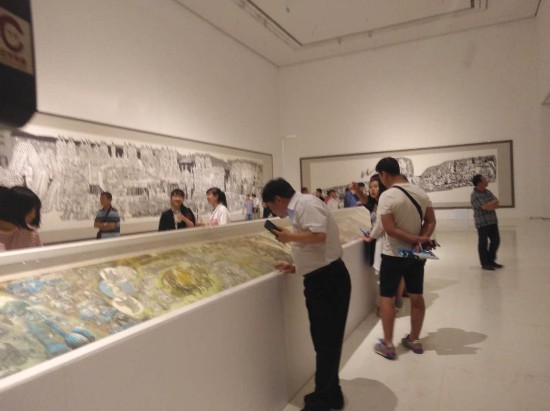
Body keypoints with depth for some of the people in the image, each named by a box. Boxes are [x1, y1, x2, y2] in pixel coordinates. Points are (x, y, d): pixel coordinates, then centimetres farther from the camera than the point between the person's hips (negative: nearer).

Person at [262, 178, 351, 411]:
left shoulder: (306, 204, -13)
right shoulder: (299, 210, 17)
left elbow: (319, 235, -29)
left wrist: (289, 237, -14)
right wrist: (295, 268, 14)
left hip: (328, 280, -10)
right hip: (321, 279, 10)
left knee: (326, 341, 5)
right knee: (325, 340, 20)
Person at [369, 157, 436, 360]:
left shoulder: (387, 196, -20)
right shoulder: (421, 192, 2)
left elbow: (389, 229, -24)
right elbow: (431, 221, 2)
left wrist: (416, 239, -16)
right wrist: (421, 240, -10)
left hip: (393, 255, -6)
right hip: (416, 254, 7)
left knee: (386, 298, 6)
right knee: (417, 297, 14)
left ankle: (388, 344, 12)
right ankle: (414, 340, 27)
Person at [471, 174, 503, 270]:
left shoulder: (487, 192, 10)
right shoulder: (475, 195, -15)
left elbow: (497, 202, 2)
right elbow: (486, 207, -22)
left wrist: (489, 205, -16)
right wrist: (493, 204, -4)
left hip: (492, 221, 8)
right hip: (482, 223, -8)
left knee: (495, 240, 12)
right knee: (483, 243, 2)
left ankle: (491, 261, 28)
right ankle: (484, 263, 15)